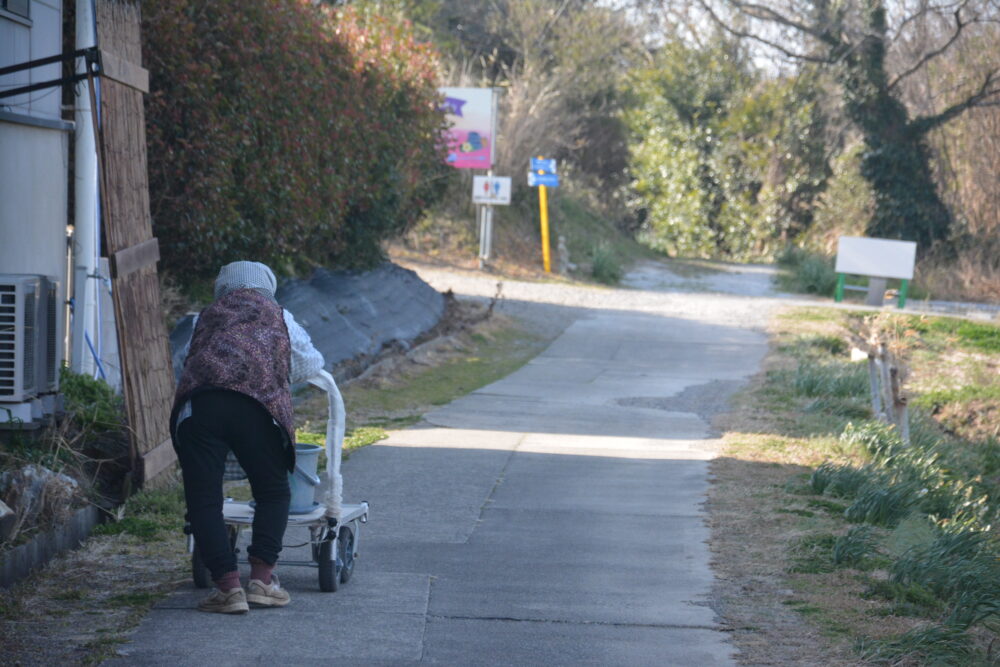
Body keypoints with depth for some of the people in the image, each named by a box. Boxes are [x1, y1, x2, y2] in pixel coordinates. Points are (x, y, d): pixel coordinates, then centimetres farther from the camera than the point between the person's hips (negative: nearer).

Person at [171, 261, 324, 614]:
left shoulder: (207, 315, 32)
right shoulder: (278, 315, 29)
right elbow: (311, 363, 36)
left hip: (197, 402, 1)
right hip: (256, 403, 0)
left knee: (203, 499, 4)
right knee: (273, 492, 17)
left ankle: (228, 586, -5)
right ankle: (261, 578, 9)